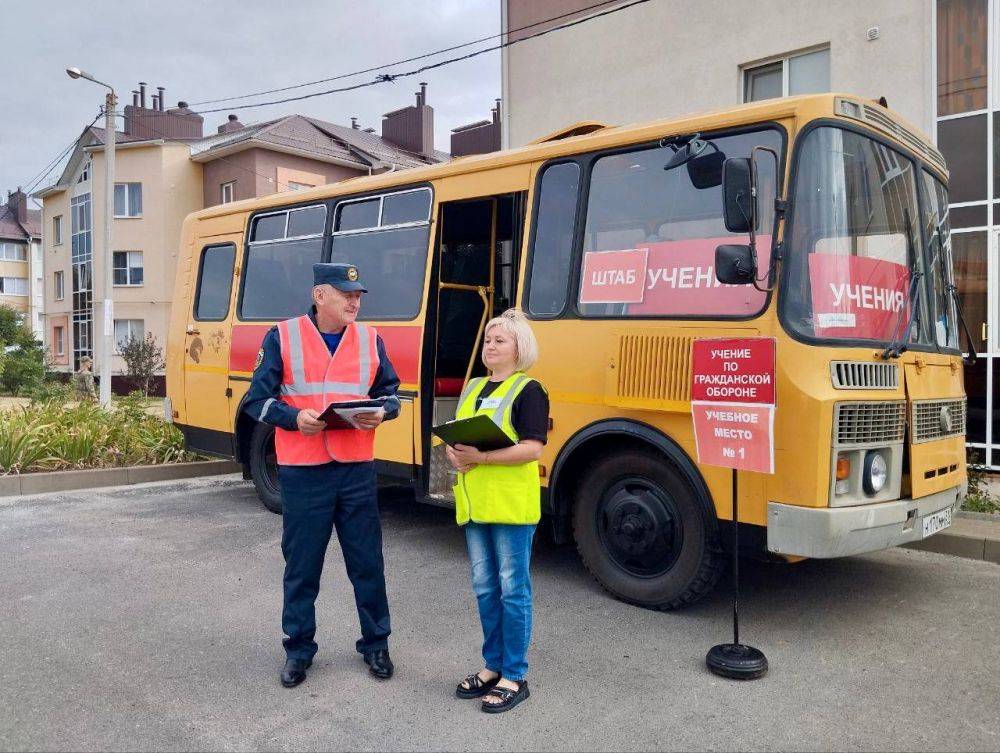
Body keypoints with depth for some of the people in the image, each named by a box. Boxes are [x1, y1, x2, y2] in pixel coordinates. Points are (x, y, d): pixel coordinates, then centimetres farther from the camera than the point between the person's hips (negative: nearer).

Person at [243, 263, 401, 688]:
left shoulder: (370, 340, 6)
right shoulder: (282, 337, -2)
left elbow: (390, 394, 13)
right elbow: (257, 400, -1)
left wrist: (381, 412, -10)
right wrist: (294, 417, -19)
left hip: (357, 470, 2)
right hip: (303, 473, -2)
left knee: (367, 561, 10)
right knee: (301, 565, 10)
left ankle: (375, 644, 27)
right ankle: (298, 649, 28)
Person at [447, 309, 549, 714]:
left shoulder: (528, 390, -7)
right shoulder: (473, 387, 15)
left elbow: (532, 448, -16)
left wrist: (483, 457, -23)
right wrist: (455, 454, -6)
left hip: (511, 504, -7)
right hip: (473, 502, 7)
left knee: (512, 588, 2)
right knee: (484, 587, 14)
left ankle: (514, 677, 14)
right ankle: (493, 665, 29)